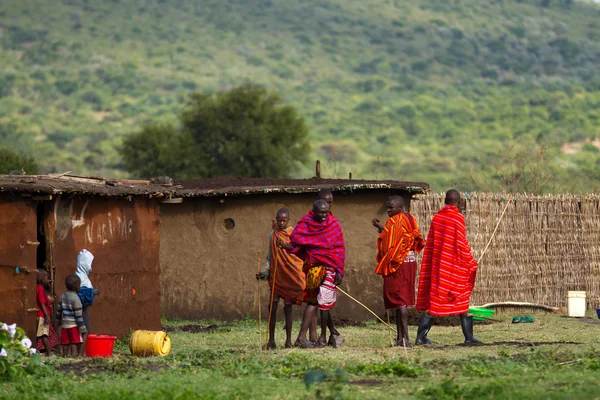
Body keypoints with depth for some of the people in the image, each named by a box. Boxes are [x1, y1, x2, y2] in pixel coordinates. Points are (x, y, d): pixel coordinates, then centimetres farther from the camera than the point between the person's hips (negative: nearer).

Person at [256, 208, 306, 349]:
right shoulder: (273, 235, 8)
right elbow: (270, 258, 12)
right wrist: (264, 272, -1)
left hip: (291, 275, -3)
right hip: (276, 275, 3)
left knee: (288, 306, -5)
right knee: (272, 306, -3)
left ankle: (288, 340, 2)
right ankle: (271, 340, 2)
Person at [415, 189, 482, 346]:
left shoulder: (437, 217, 5)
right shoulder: (458, 217, -11)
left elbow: (430, 243, 9)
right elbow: (462, 243, -12)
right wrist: (471, 262, -1)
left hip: (437, 264, 5)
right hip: (455, 265, -5)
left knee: (433, 298, 7)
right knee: (462, 299, 3)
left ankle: (421, 336, 2)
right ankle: (468, 337, 3)